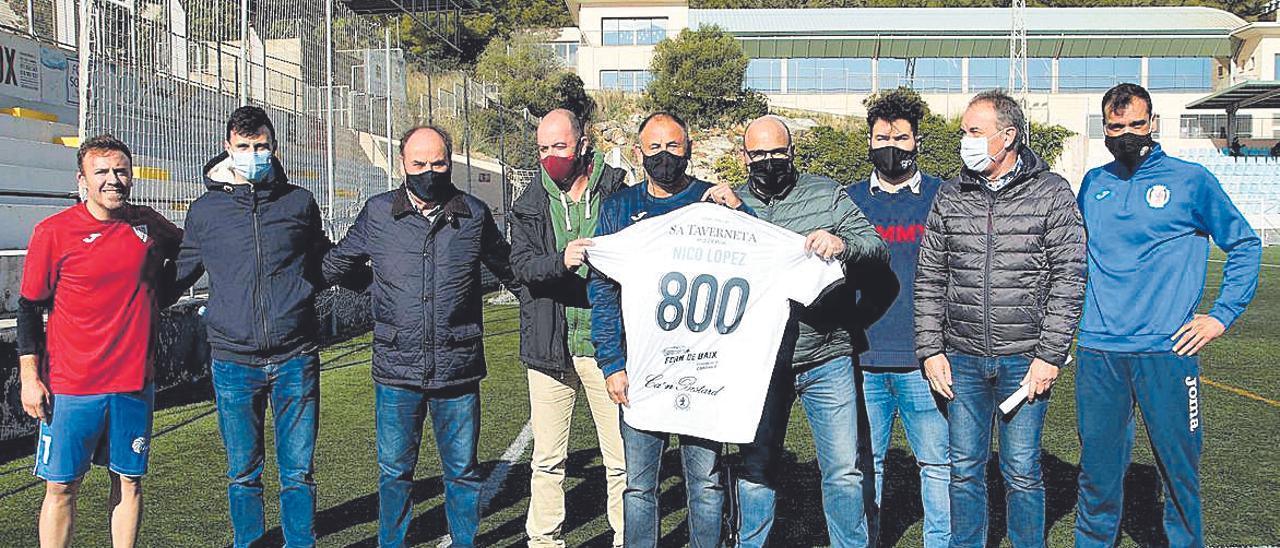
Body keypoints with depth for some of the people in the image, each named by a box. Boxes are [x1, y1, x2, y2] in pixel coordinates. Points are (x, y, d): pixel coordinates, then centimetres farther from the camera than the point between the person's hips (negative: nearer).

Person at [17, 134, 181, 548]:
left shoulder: (148, 224, 3)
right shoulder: (54, 231, -6)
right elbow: (29, 307, -1)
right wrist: (29, 376, -4)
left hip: (134, 382, 3)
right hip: (71, 386, -3)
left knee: (129, 481, 10)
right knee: (61, 487, 5)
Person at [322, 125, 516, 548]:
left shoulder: (474, 214, 3)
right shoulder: (377, 213, 2)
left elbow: (509, 269, 15)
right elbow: (334, 264, 15)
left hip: (458, 370, 0)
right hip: (396, 371, 0)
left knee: (462, 471, 12)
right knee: (394, 472, 11)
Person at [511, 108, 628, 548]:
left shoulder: (619, 193, 0)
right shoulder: (530, 205, 7)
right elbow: (522, 263, -7)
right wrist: (561, 260, -26)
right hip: (550, 347, 2)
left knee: (622, 458, 5)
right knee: (547, 459, 11)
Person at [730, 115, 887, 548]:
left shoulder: (826, 194, 2)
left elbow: (878, 248, -3)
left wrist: (841, 244, -23)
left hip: (827, 360, -1)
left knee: (844, 471, 6)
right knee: (756, 470, 12)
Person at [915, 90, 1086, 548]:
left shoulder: (1051, 192, -2)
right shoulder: (949, 196, 6)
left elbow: (1069, 280, -5)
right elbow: (929, 279, 8)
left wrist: (1050, 355, -10)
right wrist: (930, 350, 1)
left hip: (1025, 360, -3)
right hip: (962, 358, 3)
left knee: (1022, 473, 6)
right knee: (964, 469, 11)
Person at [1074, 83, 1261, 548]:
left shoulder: (1191, 180, 1)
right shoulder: (1093, 184, 11)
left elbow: (1245, 244, 8)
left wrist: (1222, 315, 0)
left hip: (1167, 352, -2)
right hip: (1098, 352, 3)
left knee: (1179, 470, 7)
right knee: (1097, 470, 10)